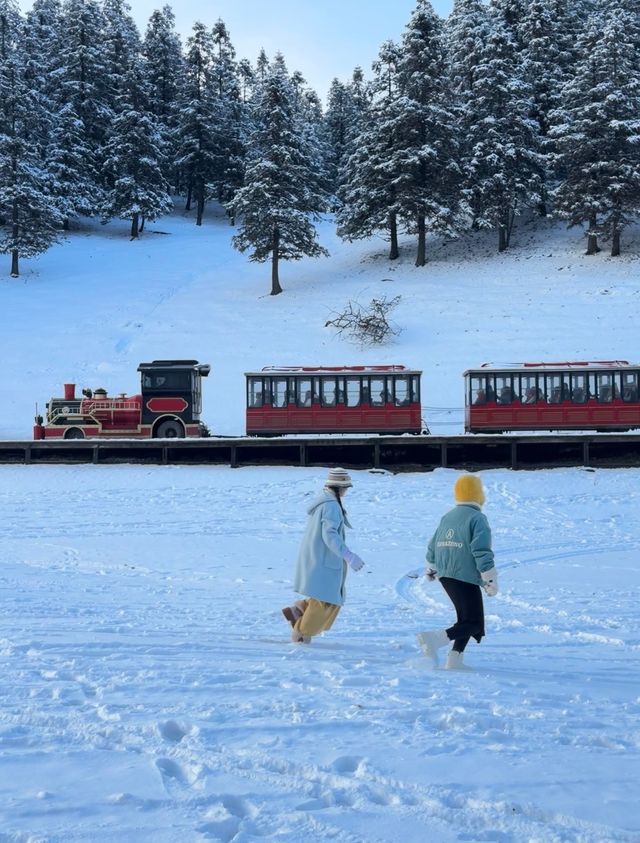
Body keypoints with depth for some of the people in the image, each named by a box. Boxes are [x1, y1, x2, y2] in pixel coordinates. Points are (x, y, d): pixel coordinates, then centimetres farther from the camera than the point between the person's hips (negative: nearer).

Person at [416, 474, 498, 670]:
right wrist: (491, 581, -11)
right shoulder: (477, 518, -10)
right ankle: (435, 639, -25)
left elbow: (433, 547, 22)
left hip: (445, 576, 8)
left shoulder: (447, 517, 14)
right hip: (465, 577, -8)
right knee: (473, 623, -6)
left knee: (466, 618, 18)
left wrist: (431, 569, 38)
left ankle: (454, 659, 10)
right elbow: (482, 552, -17)